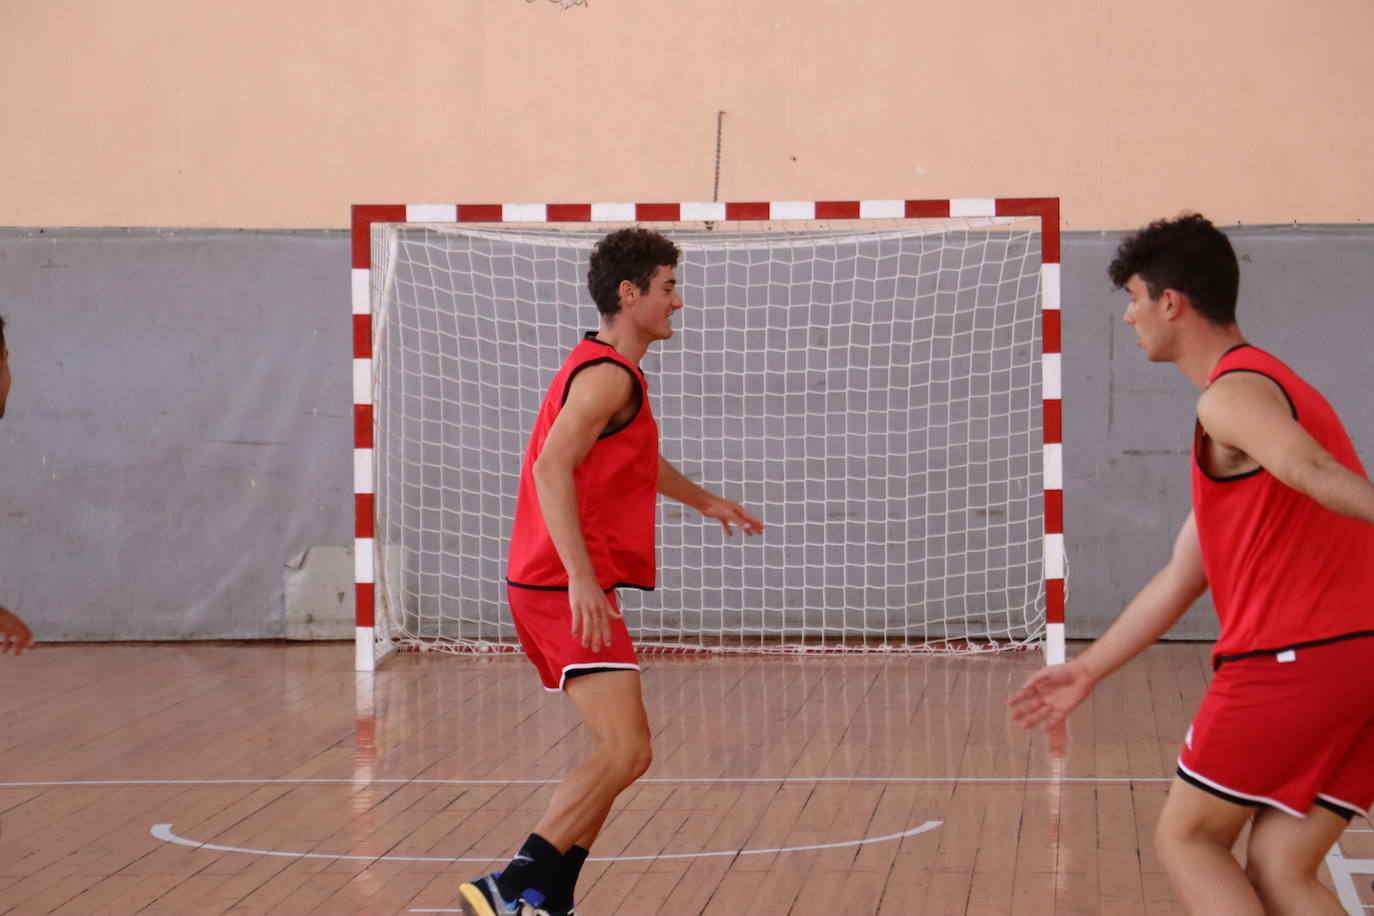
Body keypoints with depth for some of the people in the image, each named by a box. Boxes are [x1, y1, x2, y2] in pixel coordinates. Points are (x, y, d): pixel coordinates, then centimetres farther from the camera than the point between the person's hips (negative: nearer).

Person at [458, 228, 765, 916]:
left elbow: (632, 458, 41)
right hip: (566, 591, -11)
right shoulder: (609, 375, -12)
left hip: (564, 589, 11)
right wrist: (580, 578, -32)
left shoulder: (606, 370, 21)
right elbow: (552, 467, -26)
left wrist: (702, 500, 53)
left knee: (624, 746, 16)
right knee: (625, 755, -18)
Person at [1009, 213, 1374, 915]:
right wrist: (1088, 670, 31)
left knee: (1186, 838, 6)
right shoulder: (1266, 385, 25)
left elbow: (1316, 474, -28)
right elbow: (1182, 577, 28)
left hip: (1290, 656, -9)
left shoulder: (1233, 392, -6)